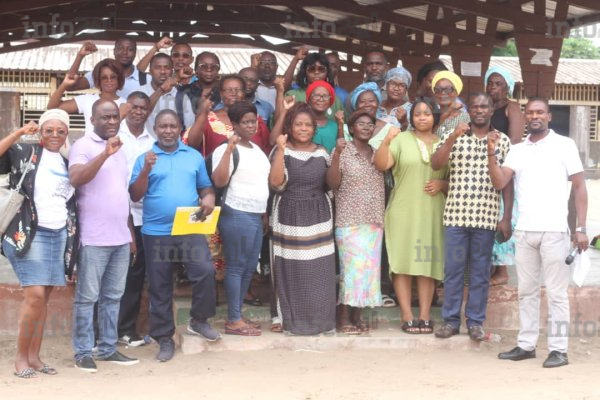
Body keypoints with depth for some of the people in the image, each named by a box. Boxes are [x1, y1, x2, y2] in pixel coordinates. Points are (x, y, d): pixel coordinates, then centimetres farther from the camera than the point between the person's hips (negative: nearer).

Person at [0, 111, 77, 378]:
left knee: (44, 297, 6)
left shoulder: (67, 164, 15)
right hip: (29, 233, -5)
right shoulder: (25, 154, 0)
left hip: (59, 235, 5)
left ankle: (34, 356, 12)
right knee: (35, 295, -13)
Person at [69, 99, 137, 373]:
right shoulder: (83, 146, -5)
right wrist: (105, 153, -28)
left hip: (120, 238, 7)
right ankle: (83, 352, 3)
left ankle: (108, 349, 17)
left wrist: (130, 232, 20)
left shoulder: (120, 149, 17)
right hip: (94, 238, -7)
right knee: (87, 297, -2)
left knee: (113, 297, 10)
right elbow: (75, 179, -23)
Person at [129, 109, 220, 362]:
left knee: (205, 271, -17)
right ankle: (164, 339, 15)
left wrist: (209, 199, -8)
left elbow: (206, 188, 15)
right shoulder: (145, 158, 5)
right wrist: (146, 170, -14)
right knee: (159, 287, 4)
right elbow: (135, 196, -1)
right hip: (156, 232, -1)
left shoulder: (194, 156, 11)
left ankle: (199, 320, 6)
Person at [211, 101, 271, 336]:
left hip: (256, 216, 8)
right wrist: (229, 150, -26)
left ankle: (237, 316, 18)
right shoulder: (226, 149, -8)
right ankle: (233, 321, -1)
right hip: (237, 215, -8)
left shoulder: (257, 150, 17)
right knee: (236, 266, -5)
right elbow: (219, 181, -22)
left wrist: (265, 212, 22)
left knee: (250, 268, 9)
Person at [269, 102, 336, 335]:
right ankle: (294, 320, 8)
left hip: (318, 217, 3)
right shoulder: (282, 151, -2)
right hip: (290, 216, -3)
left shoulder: (321, 153, 10)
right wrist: (281, 150, -21)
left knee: (319, 271, 2)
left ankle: (320, 319, 13)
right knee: (293, 271, -2)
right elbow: (276, 183, -17)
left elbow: (331, 184, 15)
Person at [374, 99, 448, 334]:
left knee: (428, 263, 2)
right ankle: (407, 316, -1)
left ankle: (425, 316, 6)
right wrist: (386, 141, -22)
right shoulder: (401, 140, 5)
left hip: (432, 212, 2)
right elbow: (381, 165, -7)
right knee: (403, 262, -4)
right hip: (403, 211, -2)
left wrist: (442, 184, -5)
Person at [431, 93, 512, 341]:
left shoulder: (503, 141, 6)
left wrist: (507, 218, 2)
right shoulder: (454, 137, 6)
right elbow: (435, 165, -7)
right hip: (456, 215, 0)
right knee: (453, 269, 5)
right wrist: (452, 137, -18)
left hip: (486, 218, 0)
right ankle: (450, 320, 14)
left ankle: (475, 322, 15)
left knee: (480, 272, 6)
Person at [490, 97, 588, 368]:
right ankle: (526, 345, 16)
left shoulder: (564, 145, 2)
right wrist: (492, 153, -12)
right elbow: (499, 183, 2)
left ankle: (558, 349, 2)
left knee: (556, 292, -1)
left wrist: (581, 228, -7)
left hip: (554, 231, -4)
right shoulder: (517, 150, 12)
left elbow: (579, 187, 0)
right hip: (524, 231, 4)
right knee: (526, 290, 9)